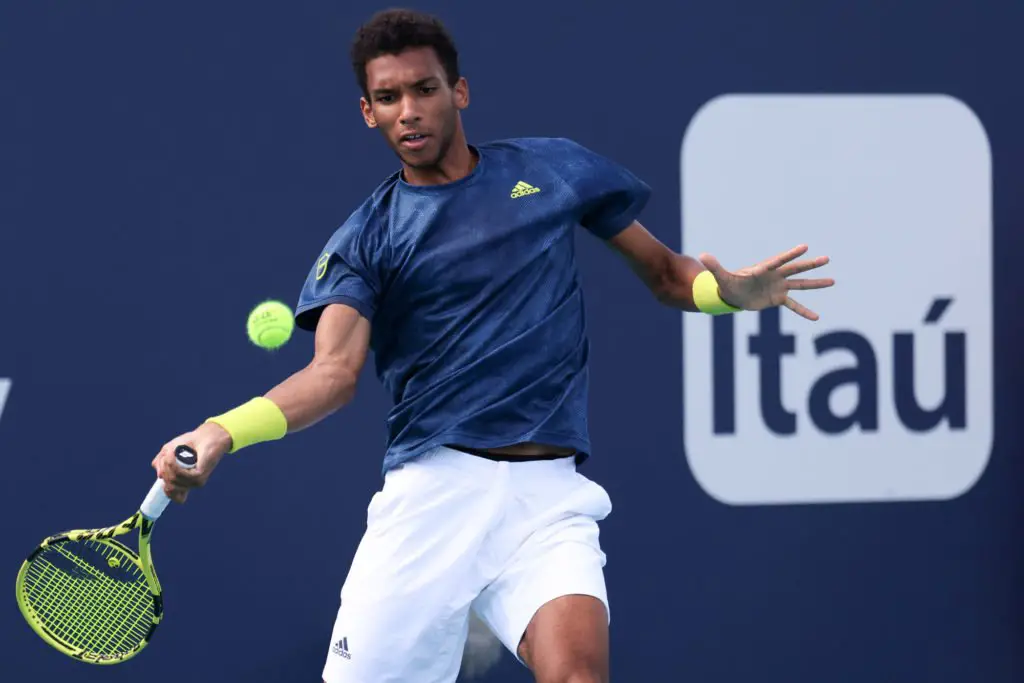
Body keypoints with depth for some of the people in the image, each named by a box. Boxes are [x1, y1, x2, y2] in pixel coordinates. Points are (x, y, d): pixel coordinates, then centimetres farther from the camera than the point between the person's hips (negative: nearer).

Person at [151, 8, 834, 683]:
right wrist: (223, 432, -26)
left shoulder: (557, 169, 11)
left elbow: (665, 272, 18)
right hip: (430, 488, 0)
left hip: (547, 494, 0)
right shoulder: (363, 239, 7)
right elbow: (334, 372, -7)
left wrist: (730, 290, -6)